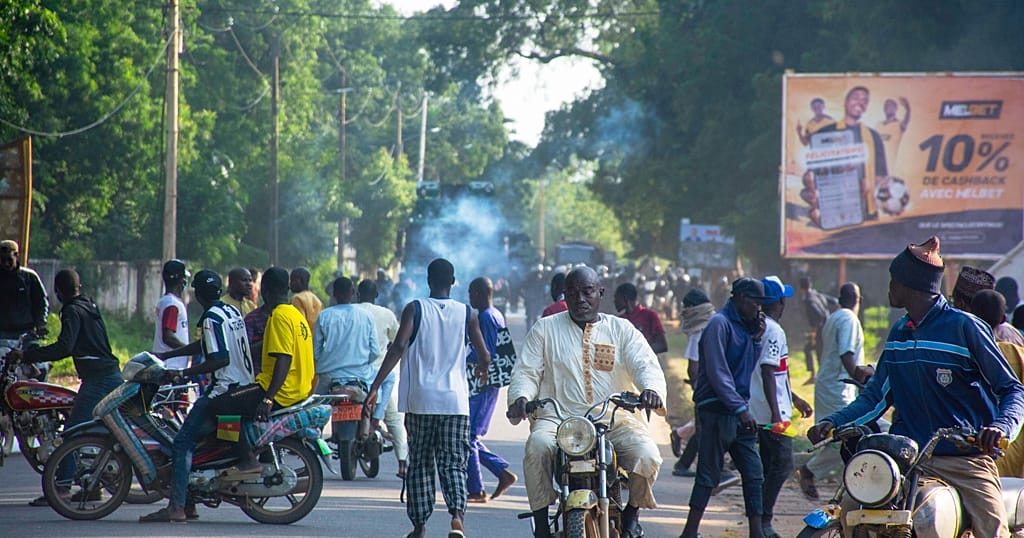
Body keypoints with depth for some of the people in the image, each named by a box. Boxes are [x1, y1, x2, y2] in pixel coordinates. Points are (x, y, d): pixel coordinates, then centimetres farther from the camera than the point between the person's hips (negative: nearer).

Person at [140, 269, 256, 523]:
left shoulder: (211, 319, -13)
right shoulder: (232, 311, 15)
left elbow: (221, 359, -24)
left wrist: (182, 373, -21)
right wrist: (165, 356, 27)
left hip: (225, 388, -10)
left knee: (183, 442, -10)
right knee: (194, 438, 16)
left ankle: (176, 507, -19)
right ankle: (187, 504, 13)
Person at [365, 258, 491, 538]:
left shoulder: (415, 309, 0)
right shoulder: (466, 313, 5)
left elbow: (398, 348, -12)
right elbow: (484, 357, 9)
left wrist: (374, 388, -14)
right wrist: (482, 368, 35)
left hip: (420, 400, -1)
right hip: (455, 401, 1)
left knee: (420, 464, 10)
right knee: (453, 464, 1)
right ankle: (457, 515, -23)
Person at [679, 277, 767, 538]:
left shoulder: (745, 325, 16)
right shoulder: (720, 324, -12)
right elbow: (717, 372, -19)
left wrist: (756, 338, 5)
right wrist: (740, 408, -24)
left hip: (738, 412, 9)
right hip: (717, 411, -9)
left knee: (754, 473, 6)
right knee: (708, 475, -6)